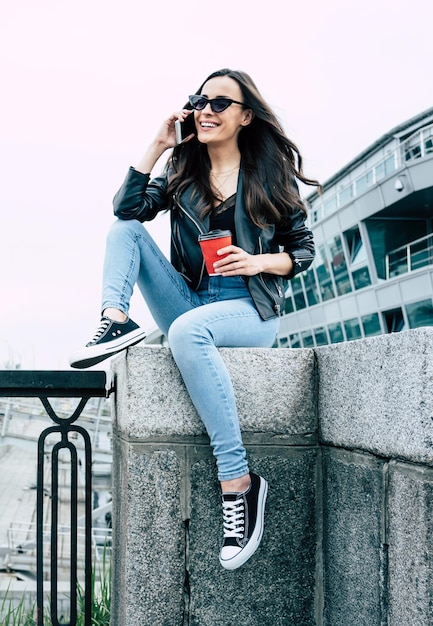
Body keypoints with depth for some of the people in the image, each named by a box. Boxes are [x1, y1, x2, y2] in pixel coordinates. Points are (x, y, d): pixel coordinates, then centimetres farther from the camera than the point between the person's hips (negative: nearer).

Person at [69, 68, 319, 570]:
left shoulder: (271, 175, 4)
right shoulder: (183, 174, 13)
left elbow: (304, 250, 5)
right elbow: (127, 207, -3)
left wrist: (258, 262, -14)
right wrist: (157, 146, -4)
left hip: (250, 311, -5)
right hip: (189, 302, 5)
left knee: (187, 329, -39)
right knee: (126, 230, -5)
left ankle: (239, 482, -39)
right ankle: (116, 322, -28)